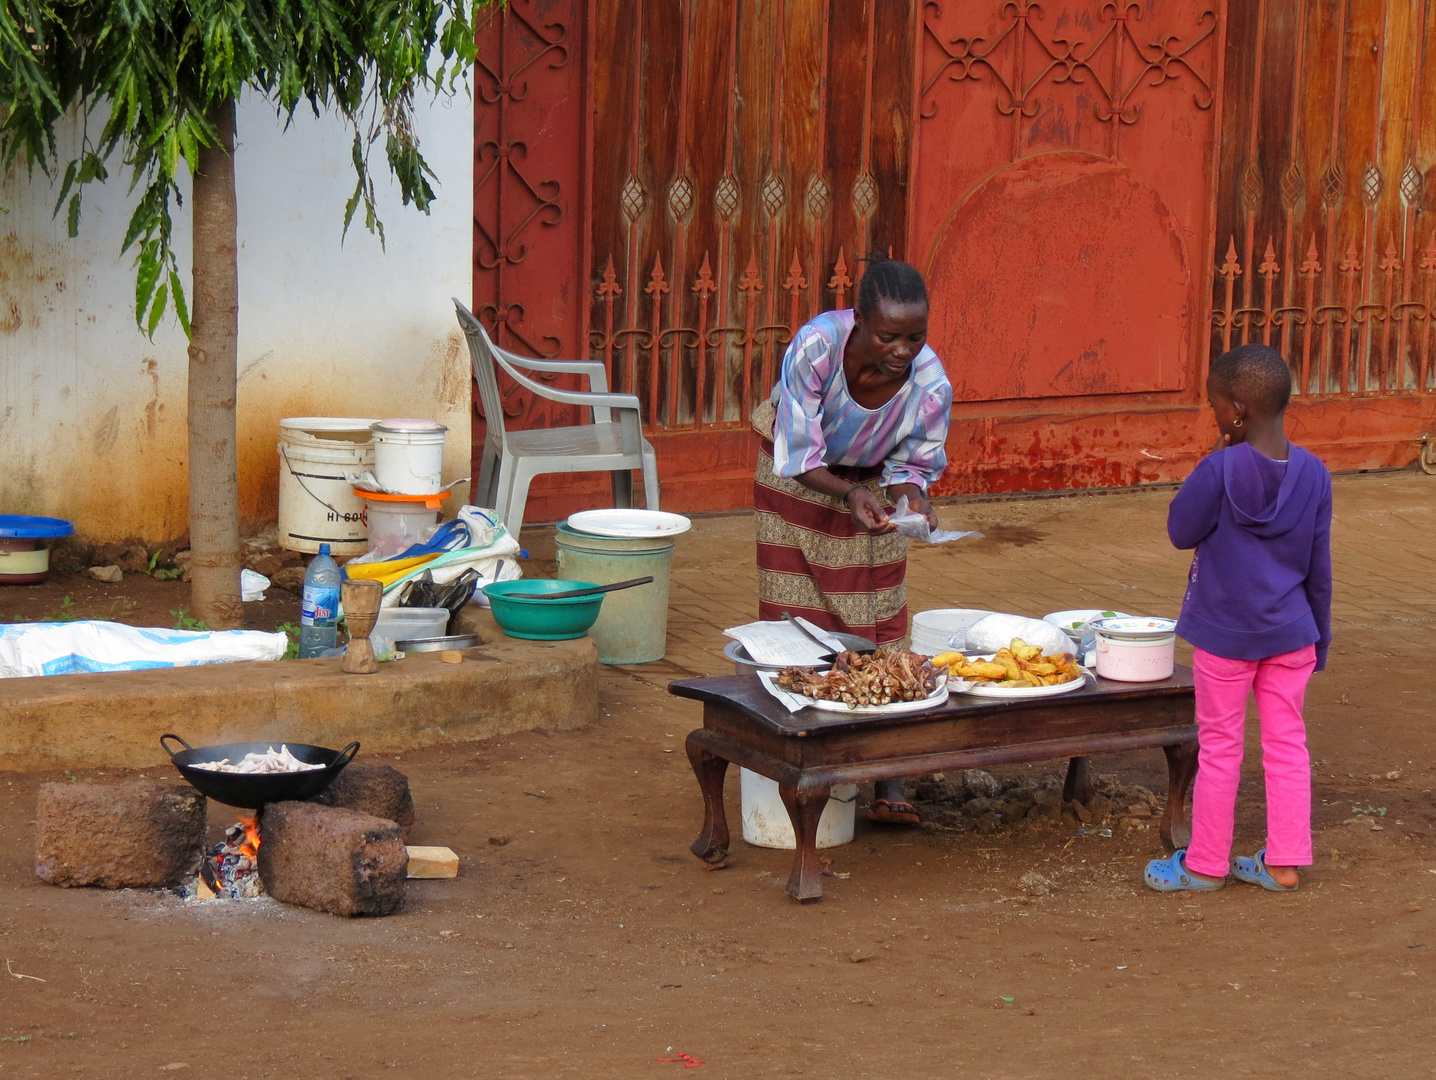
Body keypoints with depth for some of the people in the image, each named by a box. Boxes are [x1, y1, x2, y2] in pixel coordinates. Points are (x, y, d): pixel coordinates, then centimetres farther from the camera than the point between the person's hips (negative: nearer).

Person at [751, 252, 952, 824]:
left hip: (869, 479, 1)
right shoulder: (817, 345, -37)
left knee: (876, 616, -2)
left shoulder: (930, 385, -31)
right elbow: (800, 458, -27)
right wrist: (850, 495, -44)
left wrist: (912, 497, -35)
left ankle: (887, 778, -1)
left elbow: (910, 466, -12)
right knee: (795, 614, 0)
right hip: (796, 472, -1)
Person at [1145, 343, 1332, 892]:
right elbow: (1319, 569, 3)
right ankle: (1284, 862, 18)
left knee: (1219, 747, 7)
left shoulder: (1221, 470, -20)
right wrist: (1320, 637, 14)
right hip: (1291, 635, 4)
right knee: (1287, 744, 12)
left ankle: (1206, 864, 19)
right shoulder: (1313, 474, -4)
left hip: (1225, 635, -4)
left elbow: (1181, 531, -5)